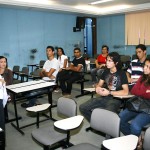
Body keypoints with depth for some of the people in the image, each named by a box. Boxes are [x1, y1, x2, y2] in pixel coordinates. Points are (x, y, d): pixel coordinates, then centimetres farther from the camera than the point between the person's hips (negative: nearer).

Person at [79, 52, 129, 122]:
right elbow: (99, 85, 17)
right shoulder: (106, 71, 11)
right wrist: (98, 88, -8)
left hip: (115, 99, -6)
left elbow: (126, 92, -16)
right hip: (104, 97, 6)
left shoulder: (122, 73, -7)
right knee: (82, 108, -10)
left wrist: (109, 92, -18)